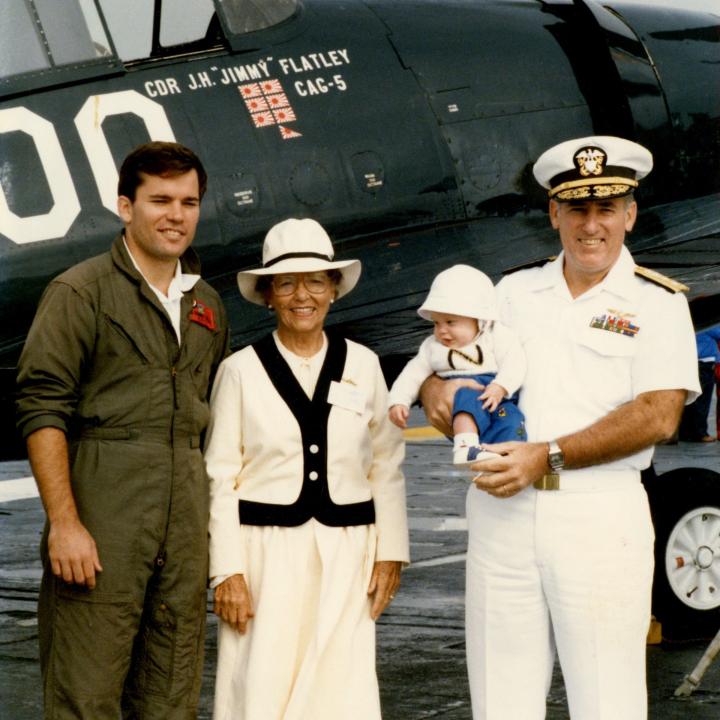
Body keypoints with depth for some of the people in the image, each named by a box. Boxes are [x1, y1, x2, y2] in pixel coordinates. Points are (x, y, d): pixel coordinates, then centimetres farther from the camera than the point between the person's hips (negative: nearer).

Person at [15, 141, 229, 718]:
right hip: (103, 514, -6)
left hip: (188, 520, 6)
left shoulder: (207, 304, 17)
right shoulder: (81, 292, -2)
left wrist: (213, 520, 15)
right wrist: (64, 521, -17)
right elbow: (42, 409, -9)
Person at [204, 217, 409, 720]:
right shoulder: (241, 371, 0)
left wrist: (390, 553, 5)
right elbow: (222, 479, -1)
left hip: (344, 556, 2)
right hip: (265, 552, -2)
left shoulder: (363, 366, 7)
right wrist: (227, 571, -6)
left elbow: (387, 468, 10)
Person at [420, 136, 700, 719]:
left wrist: (547, 457, -15)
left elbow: (657, 417, -9)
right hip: (500, 512, 4)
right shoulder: (515, 292, 15)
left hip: (601, 513, -4)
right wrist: (433, 384, -5)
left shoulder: (657, 303, 2)